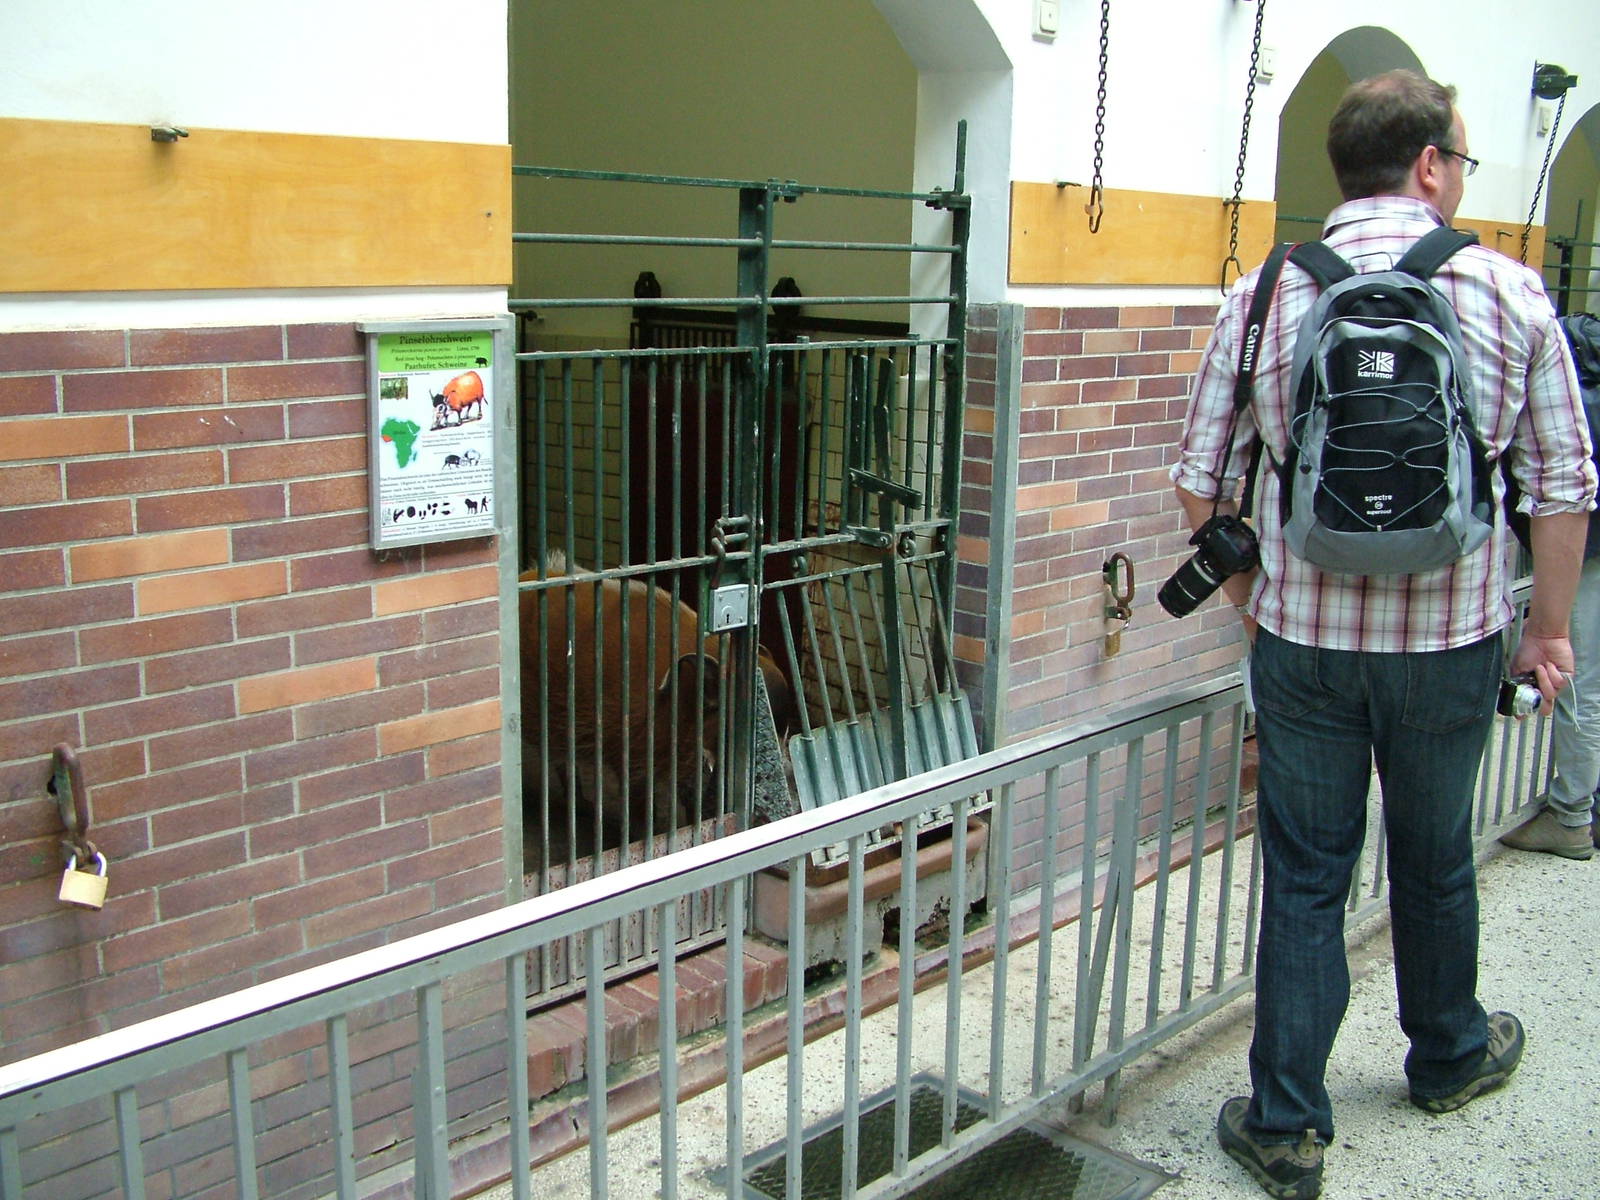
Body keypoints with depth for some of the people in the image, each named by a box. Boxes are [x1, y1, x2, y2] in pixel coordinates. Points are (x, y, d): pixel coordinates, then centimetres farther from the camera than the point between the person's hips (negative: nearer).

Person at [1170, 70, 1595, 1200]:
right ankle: (1450, 1054, 45)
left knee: (1304, 876, 9)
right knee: (1435, 862, 20)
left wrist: (1242, 579, 16)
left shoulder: (1266, 294, -3)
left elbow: (1201, 477, 0)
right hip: (1451, 638, 1)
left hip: (1304, 637, 0)